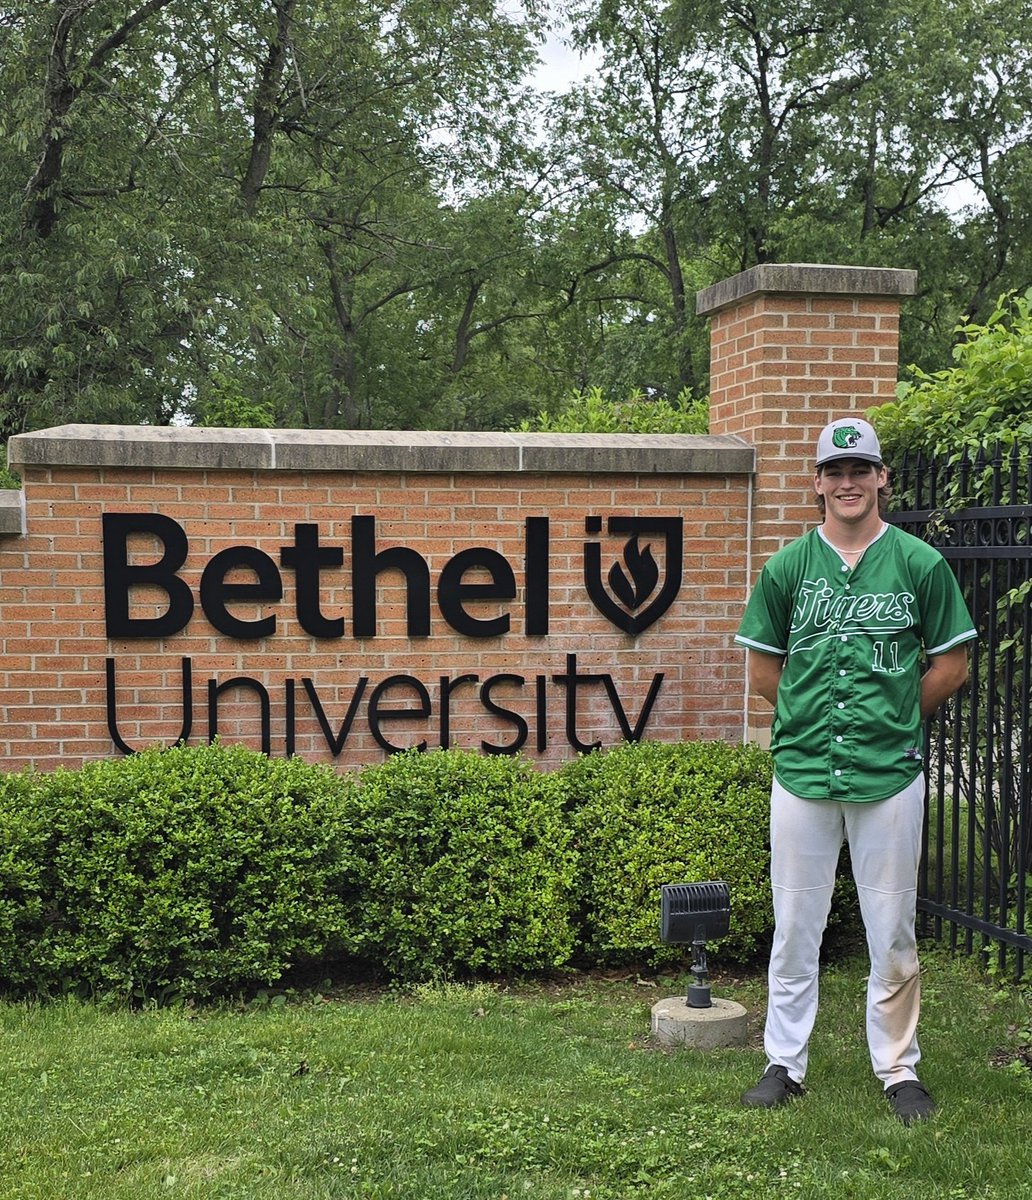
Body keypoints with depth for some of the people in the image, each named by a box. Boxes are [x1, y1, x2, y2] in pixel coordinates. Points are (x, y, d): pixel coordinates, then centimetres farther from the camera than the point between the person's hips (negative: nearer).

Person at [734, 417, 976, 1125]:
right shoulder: (788, 566, 4)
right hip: (801, 772, 1)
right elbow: (763, 671, 10)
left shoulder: (921, 563, 0)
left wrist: (894, 721, 5)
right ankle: (785, 1063, 22)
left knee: (893, 933, 8)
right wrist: (819, 717, 5)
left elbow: (951, 665, 5)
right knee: (794, 928, 9)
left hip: (891, 775, -1)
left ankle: (899, 1069, 22)